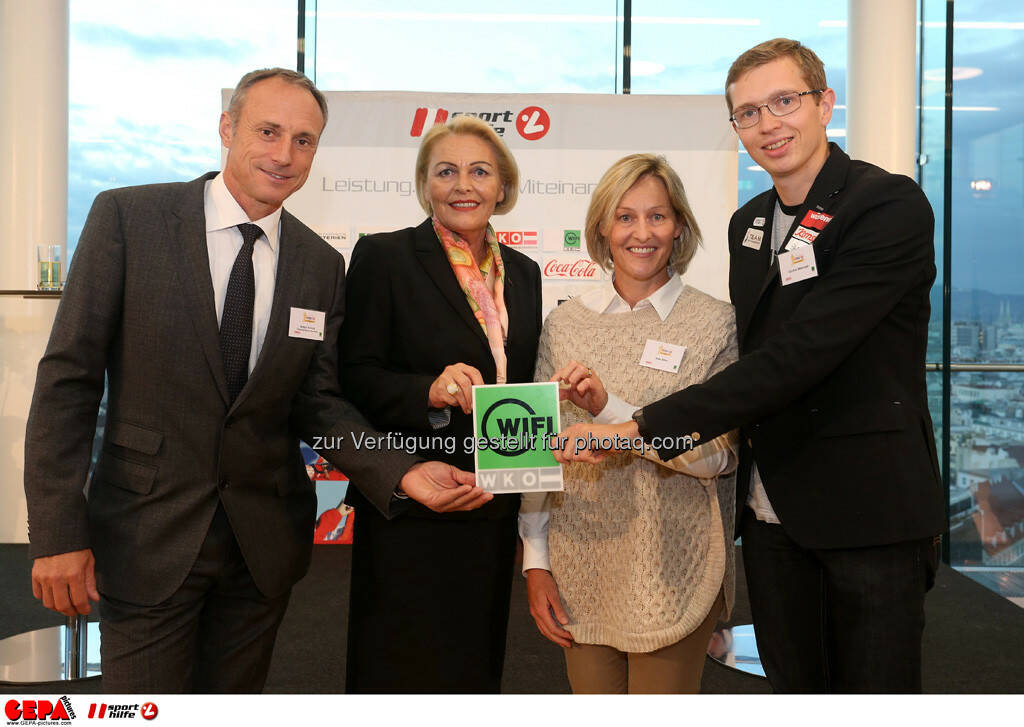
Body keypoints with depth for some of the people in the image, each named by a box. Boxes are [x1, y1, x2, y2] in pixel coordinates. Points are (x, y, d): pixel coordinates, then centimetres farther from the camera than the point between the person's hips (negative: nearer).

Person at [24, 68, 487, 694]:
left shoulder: (322, 265, 2)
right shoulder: (129, 217, -7)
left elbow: (318, 403, 2)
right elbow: (69, 376, -8)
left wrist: (402, 472, -15)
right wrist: (58, 530, -11)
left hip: (264, 541, 4)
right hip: (148, 535, -3)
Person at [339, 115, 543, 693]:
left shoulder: (523, 272, 11)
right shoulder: (384, 257, -6)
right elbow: (356, 377, -10)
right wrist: (429, 391, -27)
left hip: (494, 516, 5)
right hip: (408, 514, -5)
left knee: (477, 664, 18)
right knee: (402, 667, 6)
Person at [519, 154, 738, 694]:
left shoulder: (716, 322, -4)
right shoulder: (565, 322, 3)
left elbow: (717, 456, -12)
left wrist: (610, 410, -23)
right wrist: (535, 560, 2)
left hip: (672, 575, -2)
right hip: (581, 572, 2)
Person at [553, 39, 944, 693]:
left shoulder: (891, 206, -14)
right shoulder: (749, 222, 11)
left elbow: (800, 353, -24)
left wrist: (645, 428, -25)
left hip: (869, 507, -6)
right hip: (770, 508, 6)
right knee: (791, 688, 16)